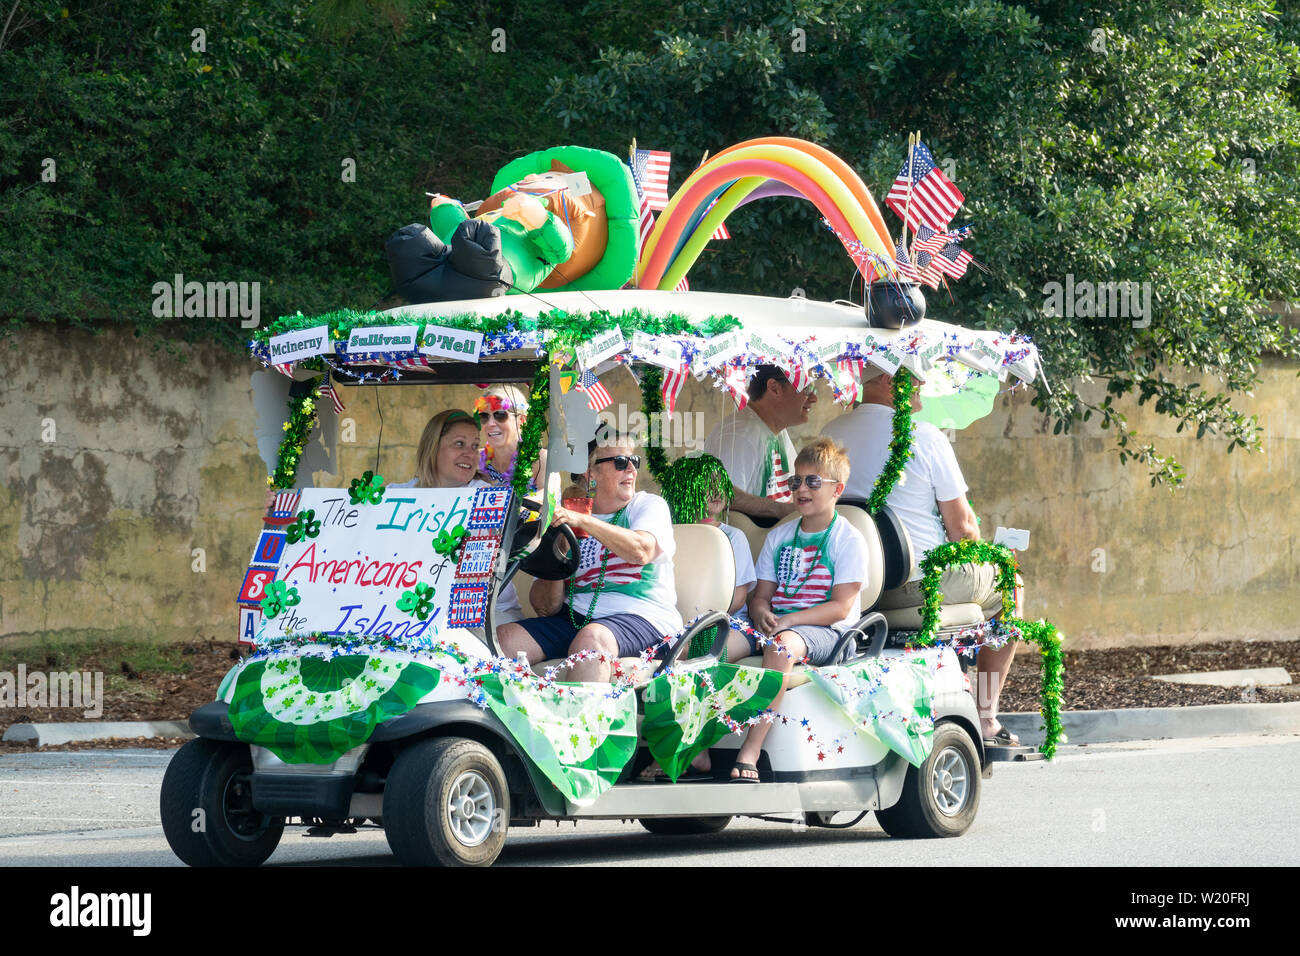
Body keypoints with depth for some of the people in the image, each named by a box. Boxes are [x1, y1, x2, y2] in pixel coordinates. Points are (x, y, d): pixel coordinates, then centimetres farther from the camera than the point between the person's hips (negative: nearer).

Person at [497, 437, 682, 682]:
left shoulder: (649, 505, 9)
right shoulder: (568, 523, 15)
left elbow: (641, 552, -17)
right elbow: (546, 608, 9)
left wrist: (583, 521, -22)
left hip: (640, 617, -4)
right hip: (575, 617, 4)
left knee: (591, 638, -38)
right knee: (500, 638, -19)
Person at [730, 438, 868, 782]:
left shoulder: (849, 540, 0)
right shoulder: (778, 536, 19)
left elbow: (840, 607, -9)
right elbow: (761, 594, 15)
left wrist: (787, 621, -19)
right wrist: (762, 615, -11)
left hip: (823, 629, -6)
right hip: (775, 624, 6)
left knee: (781, 646, -40)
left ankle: (749, 753, -46)